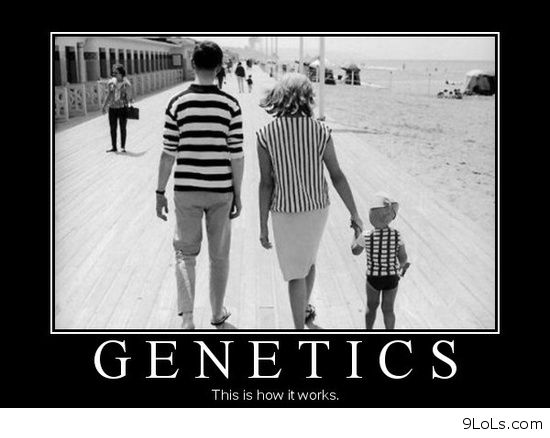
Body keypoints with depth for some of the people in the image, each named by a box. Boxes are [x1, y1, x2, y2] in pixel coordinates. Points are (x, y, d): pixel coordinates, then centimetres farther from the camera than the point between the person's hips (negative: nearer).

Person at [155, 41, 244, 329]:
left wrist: (160, 192, 6)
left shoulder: (177, 104, -6)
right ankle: (217, 314, 31)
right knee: (219, 255, 16)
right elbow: (236, 155, -6)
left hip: (186, 190, 0)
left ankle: (187, 316, -1)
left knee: (185, 252, 13)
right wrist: (238, 195, 5)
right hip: (220, 191, 0)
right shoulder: (230, 105, -7)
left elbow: (168, 154, -4)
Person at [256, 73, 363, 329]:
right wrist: (354, 214, 3)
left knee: (296, 274, 7)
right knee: (308, 258, 28)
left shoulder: (266, 135, -14)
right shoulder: (321, 131, -10)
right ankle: (305, 310, 48)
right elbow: (337, 176, -6)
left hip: (286, 212, -3)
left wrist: (263, 227, -6)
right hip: (317, 209, 3)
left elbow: (266, 184, -13)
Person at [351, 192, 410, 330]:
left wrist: (357, 233, 12)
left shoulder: (366, 237, -18)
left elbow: (355, 251, 1)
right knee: (388, 309, 15)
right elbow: (403, 258, -8)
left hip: (373, 278, -1)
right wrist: (402, 266, 14)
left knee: (371, 306, 21)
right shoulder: (396, 235, -16)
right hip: (391, 278, 1)